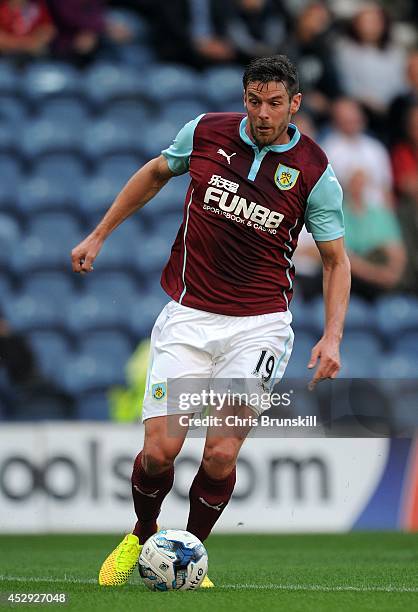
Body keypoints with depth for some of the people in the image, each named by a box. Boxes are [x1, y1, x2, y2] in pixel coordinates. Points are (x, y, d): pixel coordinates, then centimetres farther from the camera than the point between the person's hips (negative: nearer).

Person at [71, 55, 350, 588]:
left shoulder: (314, 172, -7)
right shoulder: (206, 132, -2)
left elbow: (335, 259, 2)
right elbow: (156, 172, 18)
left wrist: (332, 336, -10)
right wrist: (98, 235, 18)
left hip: (258, 324, -1)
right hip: (188, 317, 1)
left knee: (221, 454, -12)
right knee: (159, 449, -8)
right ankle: (140, 537, 23)